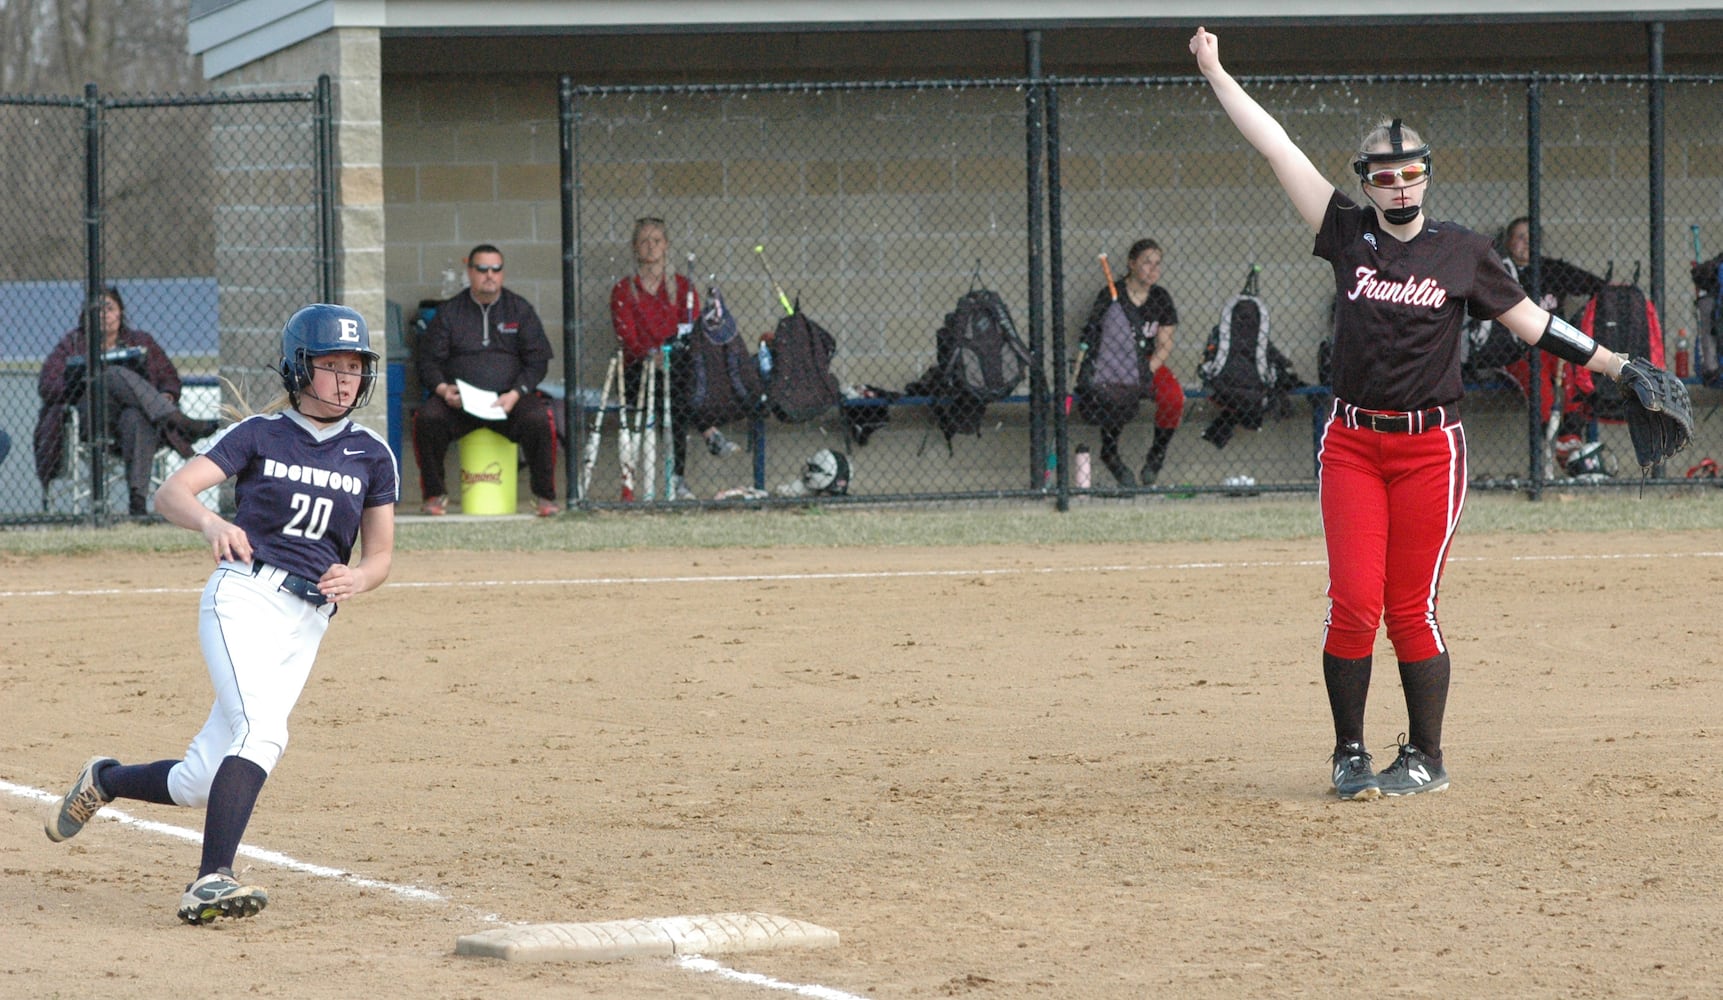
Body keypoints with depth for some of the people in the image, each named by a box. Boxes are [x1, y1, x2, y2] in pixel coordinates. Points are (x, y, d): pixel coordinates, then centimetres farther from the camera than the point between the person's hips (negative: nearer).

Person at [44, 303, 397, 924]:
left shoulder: (371, 456, 11)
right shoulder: (259, 435, 2)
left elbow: (380, 553, 14)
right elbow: (170, 494, -9)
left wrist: (356, 578, -11)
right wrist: (210, 521, -31)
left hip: (308, 622, 4)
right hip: (244, 594, -4)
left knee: (200, 785, 2)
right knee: (263, 730, -31)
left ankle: (105, 782, 31)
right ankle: (212, 880, -38)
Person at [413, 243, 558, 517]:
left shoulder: (520, 310, 10)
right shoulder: (449, 312, 11)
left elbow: (537, 360, 5)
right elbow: (428, 359, 8)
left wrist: (515, 394, -12)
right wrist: (442, 388, -14)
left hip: (509, 399, 0)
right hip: (458, 401, 0)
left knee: (539, 420, -31)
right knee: (427, 419, -29)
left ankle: (545, 496, -13)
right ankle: (435, 494, -12)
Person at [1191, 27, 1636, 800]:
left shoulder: (1461, 251, 4)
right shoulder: (1348, 235, 4)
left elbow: (1530, 322, 8)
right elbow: (1278, 150, 4)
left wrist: (1613, 363, 3)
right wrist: (1214, 72, 4)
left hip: (1431, 446, -1)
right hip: (1352, 442, 1)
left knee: (1410, 611, -1)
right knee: (1352, 604, -5)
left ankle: (1425, 758, 12)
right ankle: (1350, 755, 8)